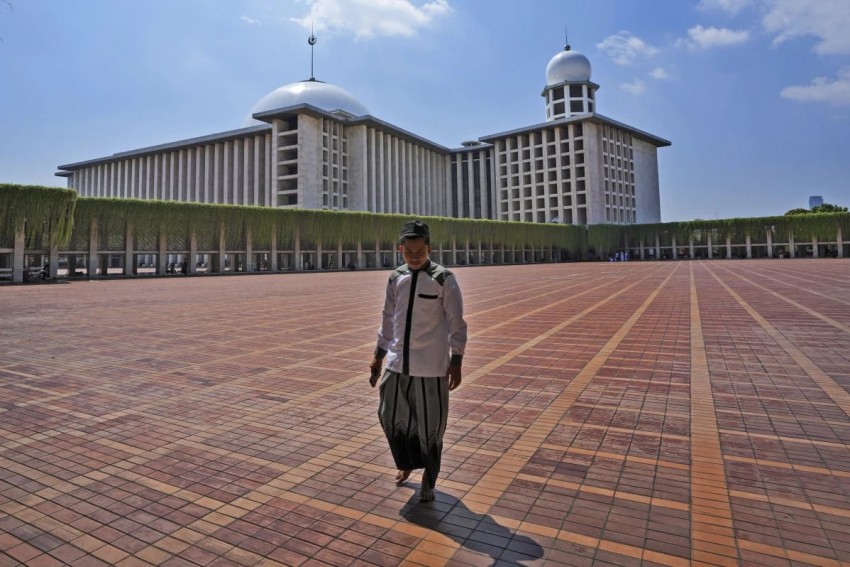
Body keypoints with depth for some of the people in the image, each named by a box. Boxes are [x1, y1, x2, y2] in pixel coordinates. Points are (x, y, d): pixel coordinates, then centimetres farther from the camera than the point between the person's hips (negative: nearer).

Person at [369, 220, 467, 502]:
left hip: (431, 366, -4)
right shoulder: (395, 278, 4)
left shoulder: (443, 279, -10)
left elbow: (456, 323, -8)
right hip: (397, 362, 5)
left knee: (430, 425, 7)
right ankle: (407, 463, 41)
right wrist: (378, 357, 13)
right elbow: (388, 319, 12)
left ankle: (428, 480, 31)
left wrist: (456, 362, -10)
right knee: (390, 418, 13)